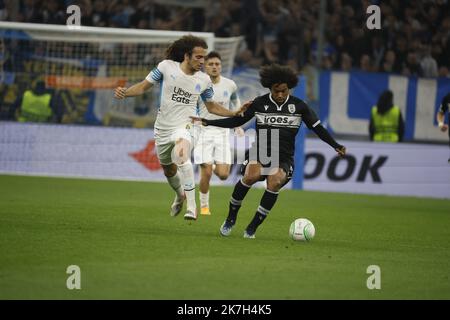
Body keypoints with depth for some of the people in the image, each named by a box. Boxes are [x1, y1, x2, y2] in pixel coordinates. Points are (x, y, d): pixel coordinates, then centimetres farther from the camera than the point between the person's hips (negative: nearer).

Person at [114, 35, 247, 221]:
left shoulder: (204, 80, -1)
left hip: (184, 128, -2)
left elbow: (211, 107, 14)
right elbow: (144, 86, -1)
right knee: (168, 169, 18)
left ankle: (191, 206, -32)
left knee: (181, 155, -34)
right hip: (162, 128, 2)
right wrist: (124, 92, -18)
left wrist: (235, 113, 4)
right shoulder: (166, 67, -7)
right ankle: (180, 196, 53)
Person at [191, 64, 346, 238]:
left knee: (275, 182, -31)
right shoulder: (259, 103, 3)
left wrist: (335, 146, -5)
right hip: (261, 153, 0)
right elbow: (236, 121, 11)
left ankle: (252, 228, -17)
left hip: (284, 159, 0)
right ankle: (230, 219, -11)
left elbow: (317, 128, 7)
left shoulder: (299, 106, 2)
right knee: (251, 176, -32)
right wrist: (207, 122, 5)